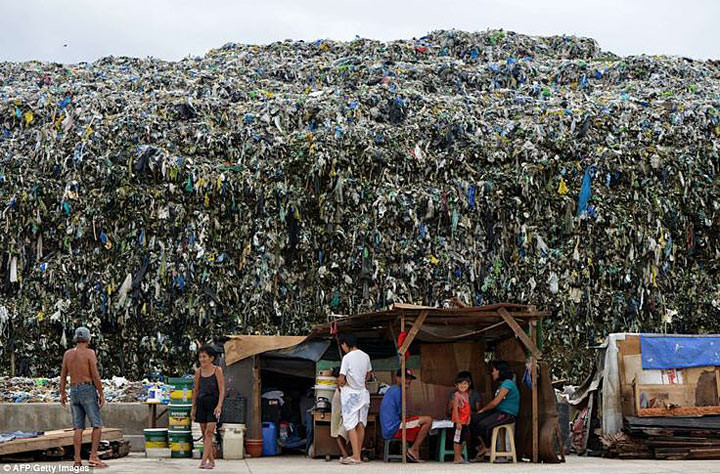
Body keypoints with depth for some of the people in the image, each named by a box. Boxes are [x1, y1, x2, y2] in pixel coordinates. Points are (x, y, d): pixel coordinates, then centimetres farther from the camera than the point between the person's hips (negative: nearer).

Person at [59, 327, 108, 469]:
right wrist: (102, 394, -8)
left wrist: (62, 393, 21)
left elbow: (63, 375, 11)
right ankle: (93, 457, -11)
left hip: (74, 393, 5)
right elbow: (95, 376, -12)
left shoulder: (68, 353, 7)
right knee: (97, 425, -1)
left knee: (79, 428, 6)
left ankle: (77, 460, -1)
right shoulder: (90, 353, -9)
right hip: (88, 391, -5)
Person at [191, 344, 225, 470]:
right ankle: (211, 461, 14)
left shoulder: (217, 370, -3)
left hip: (213, 403, -4)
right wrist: (193, 408, 11)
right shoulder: (198, 372, 8)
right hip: (201, 403, 4)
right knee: (204, 434, 6)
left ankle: (204, 460, -18)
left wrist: (219, 405, -18)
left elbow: (222, 390, -6)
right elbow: (195, 390, 13)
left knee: (209, 432, -13)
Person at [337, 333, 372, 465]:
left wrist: (341, 383, 5)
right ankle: (358, 455, 14)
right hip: (363, 393, 7)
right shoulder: (365, 356, 7)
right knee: (361, 425, 9)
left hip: (350, 394, -7)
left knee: (351, 425, -5)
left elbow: (341, 379, -16)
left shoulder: (347, 357, -14)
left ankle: (356, 457, -10)